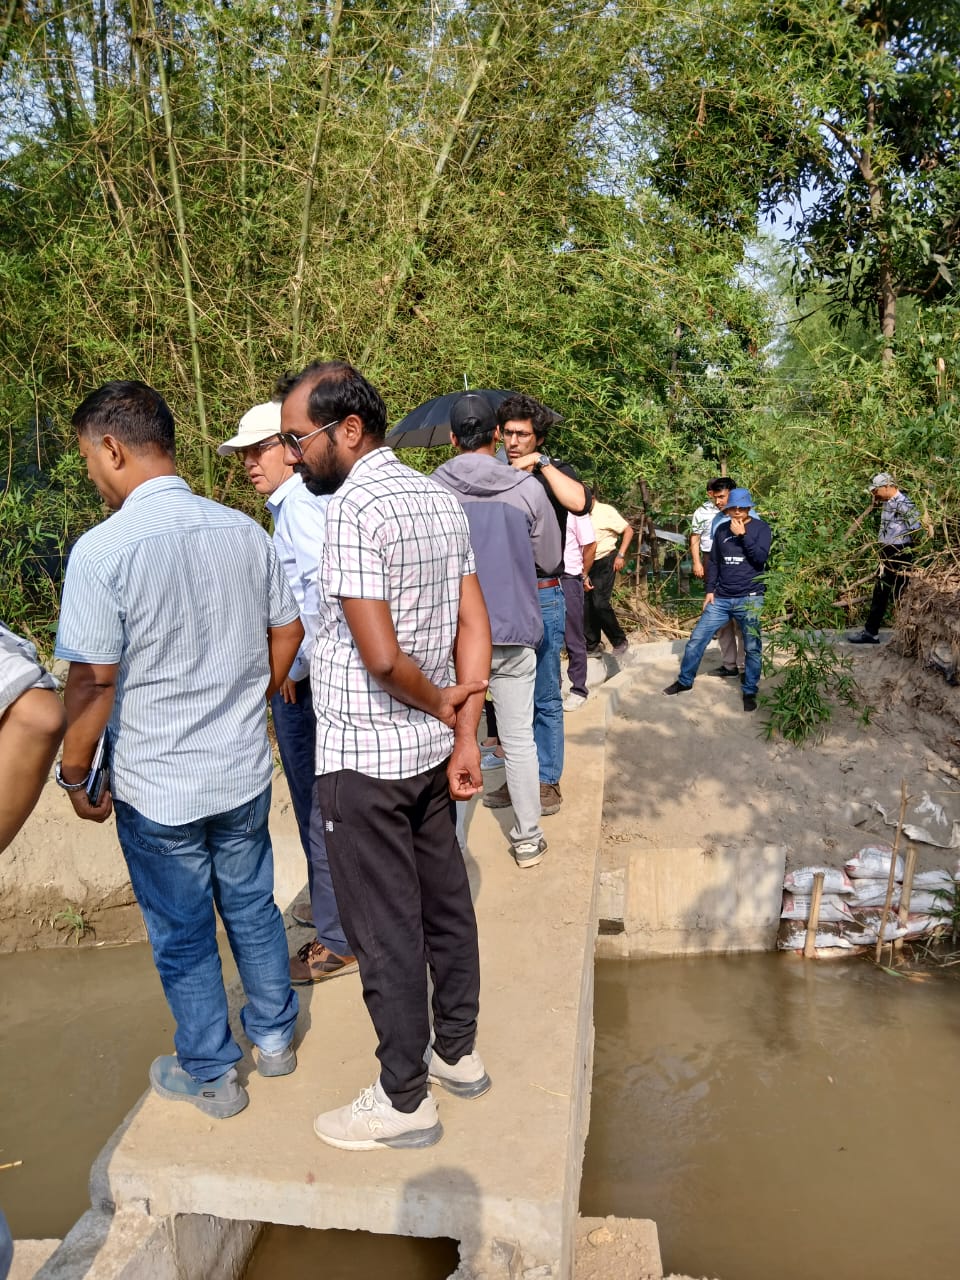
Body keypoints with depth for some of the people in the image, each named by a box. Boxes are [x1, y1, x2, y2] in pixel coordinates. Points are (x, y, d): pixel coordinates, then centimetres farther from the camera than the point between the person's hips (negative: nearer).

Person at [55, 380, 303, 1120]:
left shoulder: (102, 548, -20)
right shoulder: (244, 531, -3)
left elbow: (93, 682, -19)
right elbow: (288, 631, 6)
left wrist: (76, 775, -5)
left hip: (157, 788, -4)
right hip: (245, 771, 5)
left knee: (183, 936, 14)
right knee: (253, 907, 22)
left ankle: (211, 1075, 32)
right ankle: (274, 1037, 40)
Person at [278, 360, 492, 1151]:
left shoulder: (354, 509, -20)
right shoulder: (440, 498, 6)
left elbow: (380, 655, -24)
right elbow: (475, 626, 5)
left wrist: (441, 702, -7)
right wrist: (465, 735, 4)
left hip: (364, 756, -8)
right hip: (431, 750, 9)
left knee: (384, 929, 5)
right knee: (445, 902, 19)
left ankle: (404, 1101, 21)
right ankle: (458, 1053, 36)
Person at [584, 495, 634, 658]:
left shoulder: (606, 512, -9)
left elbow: (628, 530, -5)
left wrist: (621, 555, -11)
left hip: (605, 562, -6)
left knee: (600, 603, -13)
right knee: (586, 604, 5)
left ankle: (620, 642, 3)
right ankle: (592, 645, 17)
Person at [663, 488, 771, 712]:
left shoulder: (760, 527, -2)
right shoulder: (721, 530, 9)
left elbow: (761, 557, -16)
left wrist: (742, 535, -18)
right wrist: (710, 590, 8)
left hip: (749, 599, -4)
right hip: (721, 599, 4)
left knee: (752, 648, 1)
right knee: (697, 639, 4)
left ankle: (750, 692, 15)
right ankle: (685, 681, 20)